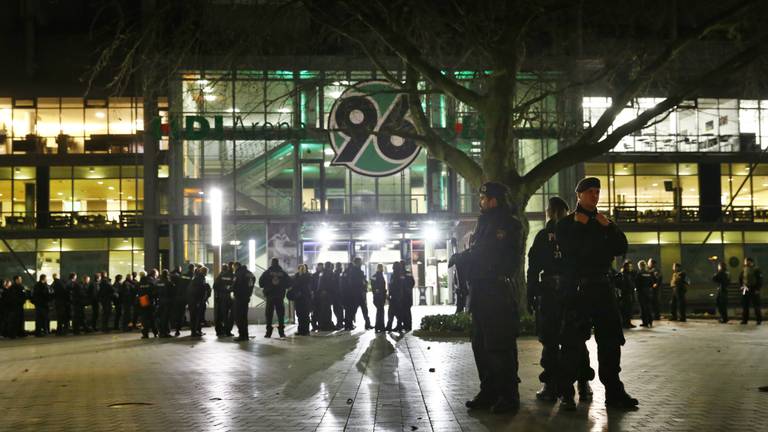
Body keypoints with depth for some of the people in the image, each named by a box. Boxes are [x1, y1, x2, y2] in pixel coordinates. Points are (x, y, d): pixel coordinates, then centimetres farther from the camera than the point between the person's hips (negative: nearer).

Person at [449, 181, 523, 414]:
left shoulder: (505, 225, -10)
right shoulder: (485, 223, 19)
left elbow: (487, 256, -17)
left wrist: (459, 258, -8)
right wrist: (461, 258, -2)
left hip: (496, 294, -10)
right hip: (481, 294, 10)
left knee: (499, 347, -8)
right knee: (481, 345, 12)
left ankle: (508, 395, -3)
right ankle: (489, 392, 20)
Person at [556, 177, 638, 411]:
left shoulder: (605, 223, 19)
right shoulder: (566, 223, 5)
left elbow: (621, 249, 6)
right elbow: (568, 250, -13)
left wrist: (609, 227, -5)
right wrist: (579, 225, -9)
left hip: (602, 286, 5)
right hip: (576, 288, -5)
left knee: (610, 339, 3)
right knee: (573, 341, -6)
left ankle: (614, 391, 9)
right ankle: (566, 393, -2)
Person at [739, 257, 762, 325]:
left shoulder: (756, 269, -6)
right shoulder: (744, 270, 7)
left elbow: (760, 280, -9)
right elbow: (740, 278, 18)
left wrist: (758, 289, -14)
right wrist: (741, 286, 6)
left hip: (754, 289, -5)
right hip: (746, 290, 5)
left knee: (756, 305, -1)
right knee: (745, 305, 5)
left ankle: (759, 320, 5)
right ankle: (744, 319, 11)